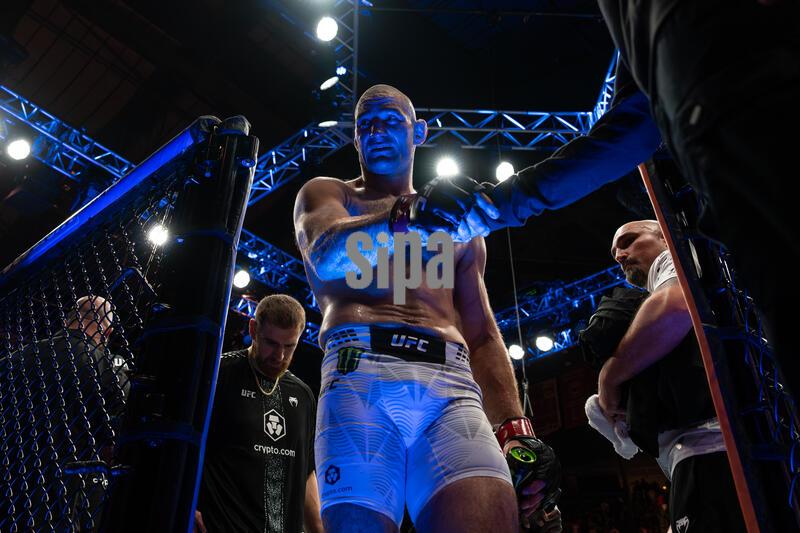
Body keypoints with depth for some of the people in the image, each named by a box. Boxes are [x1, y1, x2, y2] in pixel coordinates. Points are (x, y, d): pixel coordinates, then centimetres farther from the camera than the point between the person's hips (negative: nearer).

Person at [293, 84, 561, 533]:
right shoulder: (326, 193, 21)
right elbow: (326, 257, -4)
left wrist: (515, 427, 10)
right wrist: (409, 213, -14)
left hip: (453, 385, 2)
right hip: (360, 375, -1)